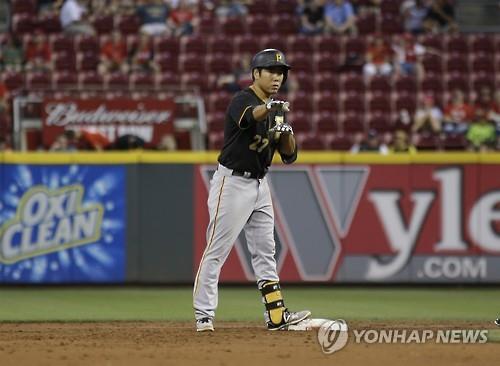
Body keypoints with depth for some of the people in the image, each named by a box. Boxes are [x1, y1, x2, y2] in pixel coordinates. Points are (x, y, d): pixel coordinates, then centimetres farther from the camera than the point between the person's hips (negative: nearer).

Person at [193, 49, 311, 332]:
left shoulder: (278, 110, 10)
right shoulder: (243, 100, -14)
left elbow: (289, 157, 8)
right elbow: (249, 117, -40)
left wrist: (287, 134, -13)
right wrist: (269, 108, -62)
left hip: (260, 184, 8)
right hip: (232, 183, -8)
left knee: (265, 251, 8)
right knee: (217, 250, -7)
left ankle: (277, 316, 9)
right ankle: (204, 315, -5)